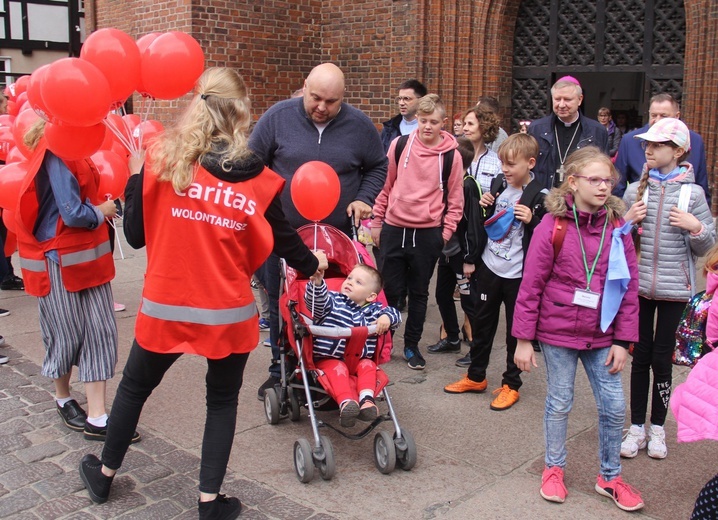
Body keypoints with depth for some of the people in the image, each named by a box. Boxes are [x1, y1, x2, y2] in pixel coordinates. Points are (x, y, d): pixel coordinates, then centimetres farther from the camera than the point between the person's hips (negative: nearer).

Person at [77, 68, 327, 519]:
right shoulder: (257, 178, -8)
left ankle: (104, 473, 43)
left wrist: (135, 173, 8)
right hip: (229, 312, -1)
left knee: (135, 387, 24)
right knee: (223, 401, 19)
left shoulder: (162, 158, -8)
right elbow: (284, 239, 5)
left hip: (165, 306, 1)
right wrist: (313, 264, 25)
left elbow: (135, 235, -3)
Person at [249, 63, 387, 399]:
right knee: (280, 305, 10)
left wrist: (364, 198, -3)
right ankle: (281, 370, 26)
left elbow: (377, 166, 12)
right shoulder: (278, 117, -6)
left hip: (337, 235, 0)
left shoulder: (359, 125, -3)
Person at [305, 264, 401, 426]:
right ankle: (346, 402, -50)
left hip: (359, 359, 4)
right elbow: (316, 303, -16)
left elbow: (394, 313, 12)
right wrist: (316, 283, -36)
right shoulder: (333, 301, 2)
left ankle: (366, 399, -37)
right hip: (329, 358, -3)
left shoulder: (373, 310, 10)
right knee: (338, 369, -31)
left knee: (368, 365, -23)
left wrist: (387, 317, -13)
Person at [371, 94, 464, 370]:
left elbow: (455, 200, 3)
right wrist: (376, 223, 8)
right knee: (390, 290, 7)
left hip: (428, 234, -1)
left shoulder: (451, 155, -3)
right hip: (393, 229, 1)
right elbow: (385, 185, 7)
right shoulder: (399, 145, 0)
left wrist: (445, 234, -2)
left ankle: (412, 345, 24)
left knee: (419, 293, 11)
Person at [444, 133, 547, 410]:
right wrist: (483, 207, -2)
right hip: (489, 267, 6)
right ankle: (475, 377, 30)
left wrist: (531, 221, -24)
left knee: (516, 329, 7)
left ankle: (511, 384, 21)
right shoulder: (498, 185, 5)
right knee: (481, 322, 15)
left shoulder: (538, 196, -11)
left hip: (518, 274, -5)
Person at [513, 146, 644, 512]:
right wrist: (524, 340, -8)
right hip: (558, 332, -3)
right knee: (559, 403, 11)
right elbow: (531, 285, -9)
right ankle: (553, 468, 33)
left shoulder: (617, 227, -2)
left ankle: (609, 477, 28)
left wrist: (622, 340, -1)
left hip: (601, 335, 3)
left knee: (614, 406, 8)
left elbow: (629, 286, 2)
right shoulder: (553, 225, -12)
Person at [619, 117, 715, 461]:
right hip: (639, 284, 2)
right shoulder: (635, 191, 1)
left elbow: (704, 249, 1)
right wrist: (627, 221, -9)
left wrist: (697, 227, -18)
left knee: (662, 359, 6)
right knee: (640, 356, 9)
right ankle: (637, 427, 21)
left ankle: (657, 428, 24)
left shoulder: (692, 193, -4)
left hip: (674, 288, -2)